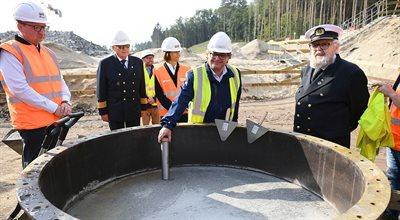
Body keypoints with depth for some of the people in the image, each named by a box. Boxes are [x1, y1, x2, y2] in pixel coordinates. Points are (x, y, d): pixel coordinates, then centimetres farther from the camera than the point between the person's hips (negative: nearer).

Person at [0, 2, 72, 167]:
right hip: (33, 124, -7)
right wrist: (54, 107, -18)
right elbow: (19, 89, -17)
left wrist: (65, 102, -5)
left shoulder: (48, 53, 14)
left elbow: (60, 81, 15)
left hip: (56, 121, 7)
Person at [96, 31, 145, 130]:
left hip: (134, 110, 3)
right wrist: (103, 111, -2)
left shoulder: (138, 62, 7)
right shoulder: (105, 64, -1)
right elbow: (101, 90, 0)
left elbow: (142, 87, 9)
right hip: (114, 110, -2)